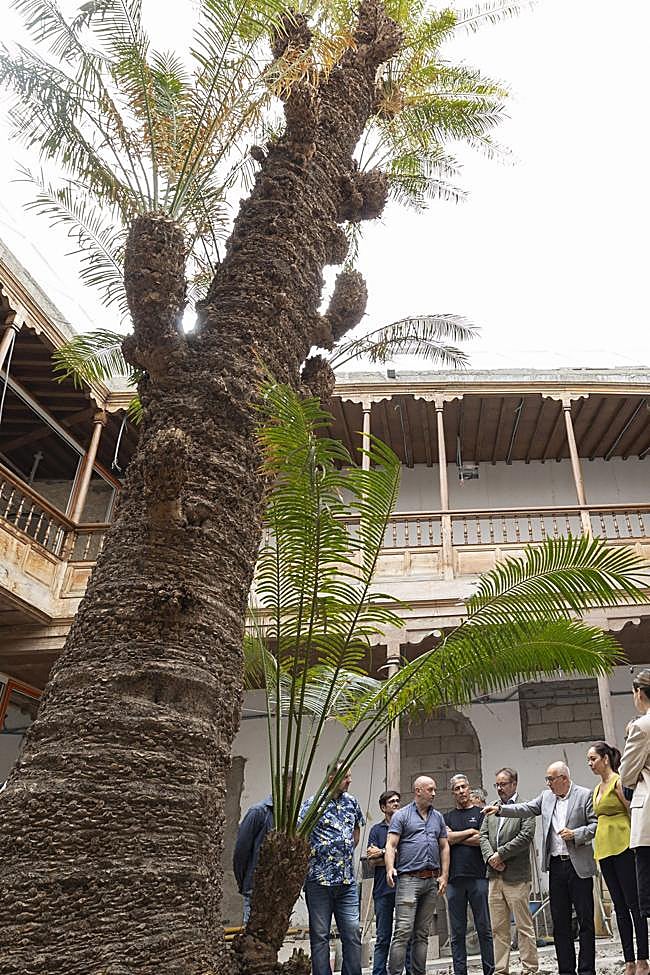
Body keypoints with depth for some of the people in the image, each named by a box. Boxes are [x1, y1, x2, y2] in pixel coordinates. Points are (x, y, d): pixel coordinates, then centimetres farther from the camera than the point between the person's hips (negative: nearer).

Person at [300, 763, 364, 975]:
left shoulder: (351, 802, 8)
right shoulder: (312, 803, -10)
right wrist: (309, 859, -8)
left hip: (347, 880, 5)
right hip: (319, 880, -5)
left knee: (353, 932, 5)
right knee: (320, 935, 5)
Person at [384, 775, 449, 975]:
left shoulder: (438, 817, 16)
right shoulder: (401, 815, 0)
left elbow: (444, 847, 17)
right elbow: (391, 845, -7)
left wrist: (444, 875, 7)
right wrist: (390, 869, -23)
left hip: (432, 881, 5)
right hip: (409, 878, -5)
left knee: (422, 933, 11)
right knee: (403, 931, -10)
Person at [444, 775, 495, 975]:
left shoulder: (481, 813, 7)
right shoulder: (447, 817, 16)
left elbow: (482, 840, -7)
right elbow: (446, 838, -2)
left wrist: (455, 838, 0)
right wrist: (470, 832, -2)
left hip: (478, 877, -2)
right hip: (455, 878, 2)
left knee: (484, 929, 2)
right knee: (457, 932, 6)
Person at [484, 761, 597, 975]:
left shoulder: (585, 795, -4)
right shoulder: (546, 796, 10)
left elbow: (595, 824, -5)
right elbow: (526, 809, 9)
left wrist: (575, 834, -17)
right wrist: (500, 808, -1)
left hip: (578, 865, -5)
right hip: (555, 866, 5)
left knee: (585, 921, 1)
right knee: (560, 923, 9)